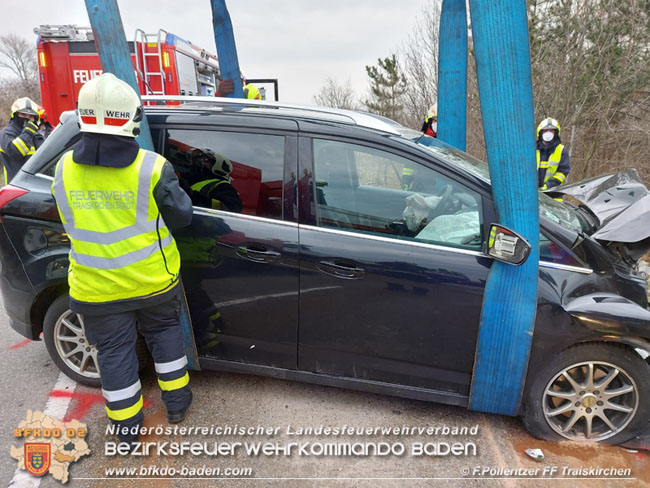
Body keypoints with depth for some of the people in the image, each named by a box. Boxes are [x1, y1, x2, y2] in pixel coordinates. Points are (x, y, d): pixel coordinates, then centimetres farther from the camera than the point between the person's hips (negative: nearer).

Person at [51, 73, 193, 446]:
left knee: (115, 350, 16)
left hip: (98, 288, 2)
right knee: (164, 331, 22)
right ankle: (176, 401, 34)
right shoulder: (153, 167, -18)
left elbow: (72, 220, 7)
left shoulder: (64, 168, -7)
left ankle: (127, 425, 31)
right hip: (153, 279, -1)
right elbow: (181, 216, -9)